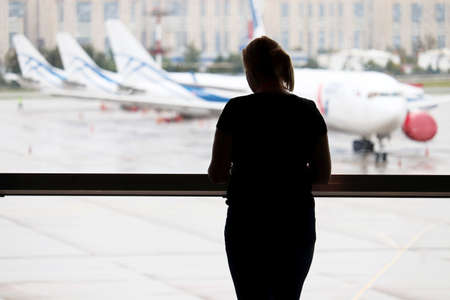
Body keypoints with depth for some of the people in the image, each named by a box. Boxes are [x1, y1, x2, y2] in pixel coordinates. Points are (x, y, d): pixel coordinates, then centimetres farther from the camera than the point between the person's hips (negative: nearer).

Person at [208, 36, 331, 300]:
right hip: (297, 224, 3)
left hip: (248, 225, -3)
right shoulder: (308, 111, 0)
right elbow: (323, 175, 4)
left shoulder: (237, 109, -10)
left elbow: (217, 174, -8)